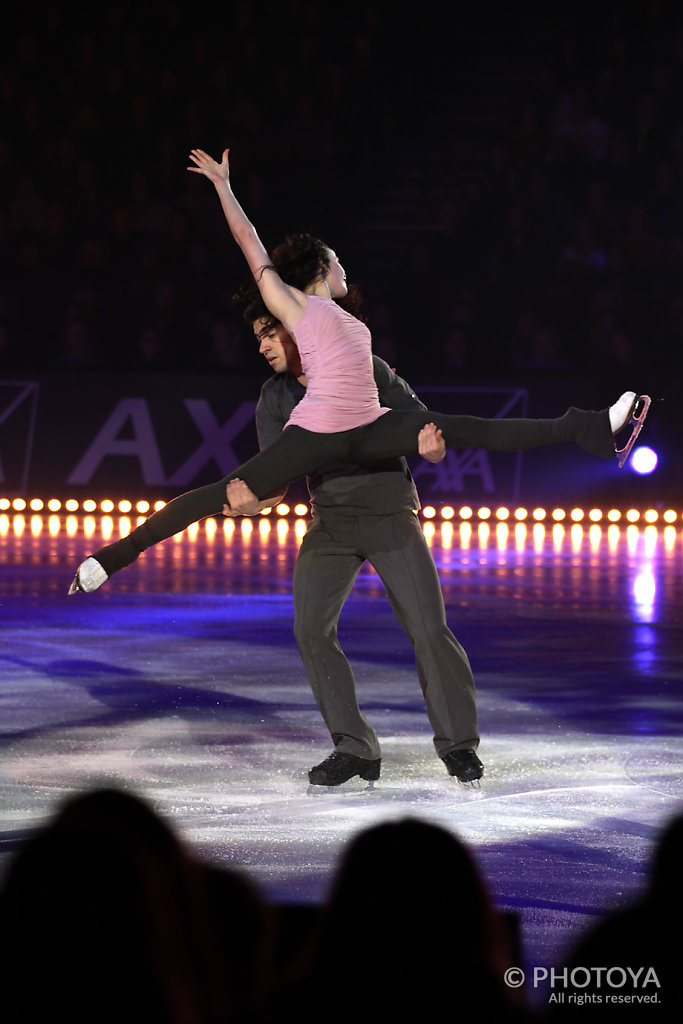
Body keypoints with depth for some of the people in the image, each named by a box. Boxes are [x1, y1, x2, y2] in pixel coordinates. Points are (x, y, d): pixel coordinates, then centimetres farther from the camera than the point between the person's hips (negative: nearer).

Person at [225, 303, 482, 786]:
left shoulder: (368, 371, -8)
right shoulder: (275, 399, 2)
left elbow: (434, 447, -5)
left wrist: (431, 446, -31)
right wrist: (252, 504, -26)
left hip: (391, 514, -3)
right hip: (330, 523, 3)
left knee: (428, 628, -10)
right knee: (311, 628, -13)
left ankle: (458, 743, 6)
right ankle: (355, 747, -2)